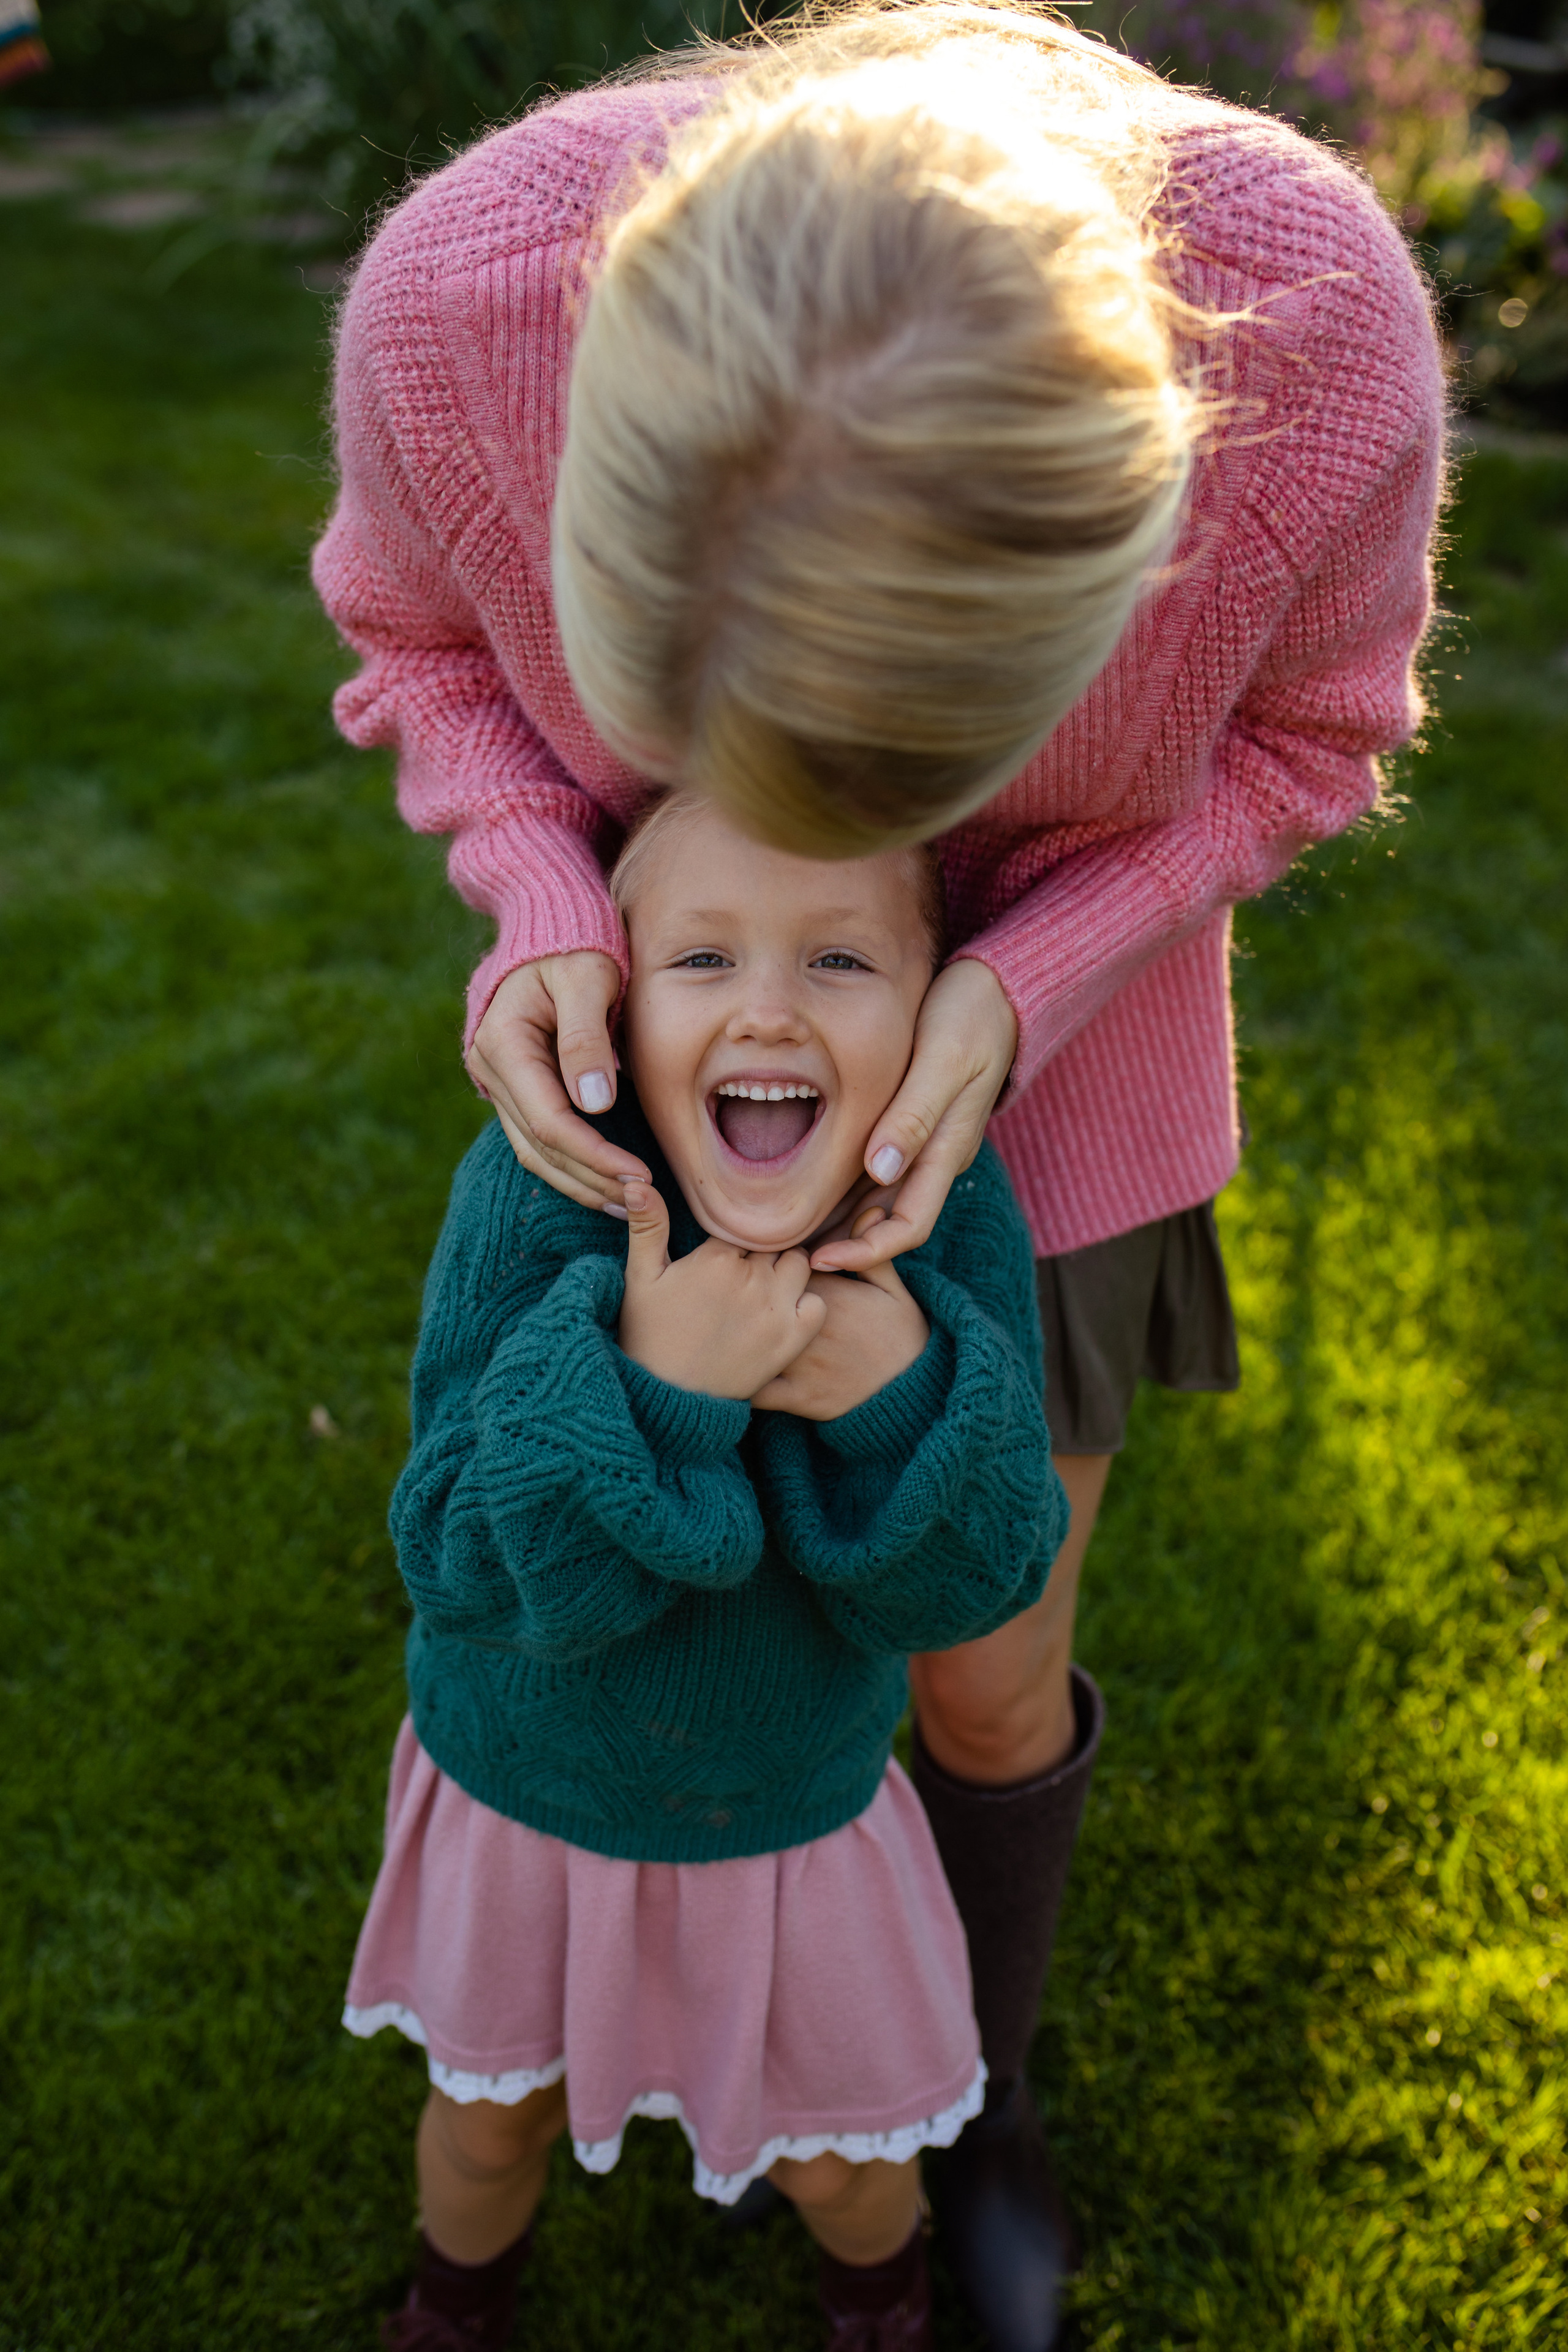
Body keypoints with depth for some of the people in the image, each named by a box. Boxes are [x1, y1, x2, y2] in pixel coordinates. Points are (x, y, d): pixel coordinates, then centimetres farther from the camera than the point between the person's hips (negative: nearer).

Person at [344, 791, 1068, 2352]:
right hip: (524, 1792, 0)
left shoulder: (953, 1215, -25)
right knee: (491, 2112, 28)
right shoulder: (533, 1193, -30)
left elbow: (980, 1581, -20)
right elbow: (463, 1567, -29)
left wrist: (905, 1390, -38)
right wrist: (644, 1388, -43)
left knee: (841, 2154, 25)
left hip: (797, 1811, 1)